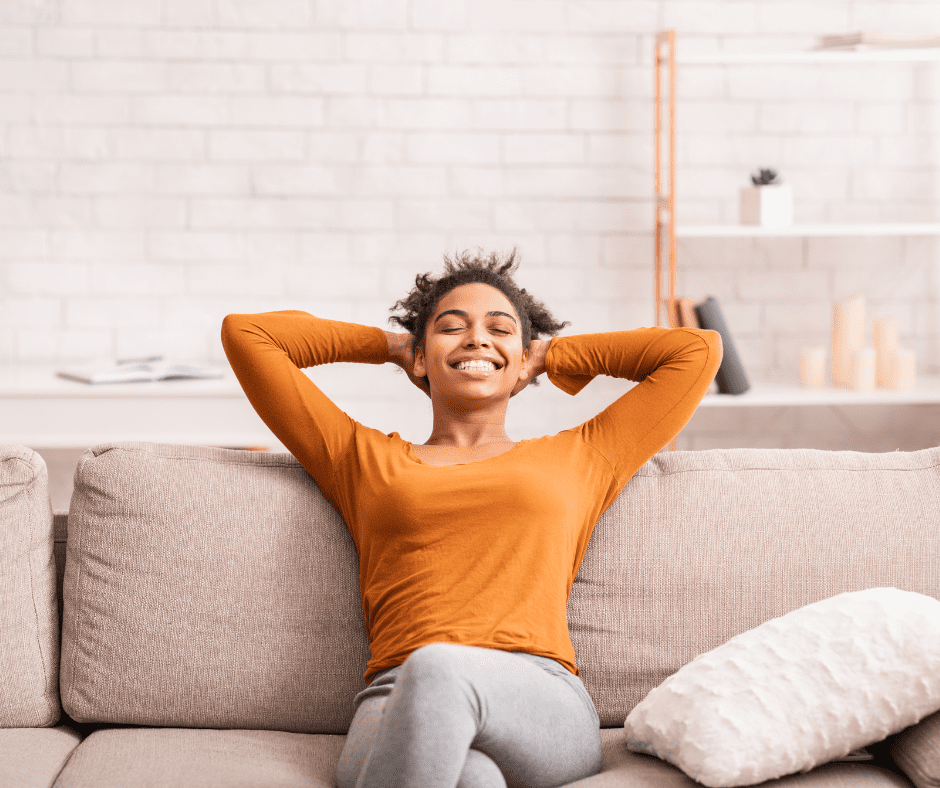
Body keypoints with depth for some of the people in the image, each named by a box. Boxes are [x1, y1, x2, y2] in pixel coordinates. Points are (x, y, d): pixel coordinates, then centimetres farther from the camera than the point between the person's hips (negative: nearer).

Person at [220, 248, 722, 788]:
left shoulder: (577, 459, 27)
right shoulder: (364, 459, 27)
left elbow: (698, 350, 31)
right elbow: (246, 333, 30)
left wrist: (553, 354, 37)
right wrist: (390, 345, 36)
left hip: (544, 708, 1)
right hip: (396, 704, -1)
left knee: (438, 669, -37)